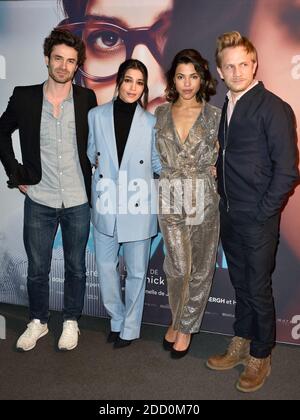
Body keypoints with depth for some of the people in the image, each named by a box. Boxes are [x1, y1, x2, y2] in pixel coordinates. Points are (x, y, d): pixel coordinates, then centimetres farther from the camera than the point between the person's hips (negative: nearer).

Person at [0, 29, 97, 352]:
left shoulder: (87, 99, -3)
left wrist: (92, 176, 3)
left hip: (78, 201, 0)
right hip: (39, 200, 0)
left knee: (75, 267, 13)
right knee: (37, 269, 11)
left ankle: (71, 321, 33)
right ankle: (37, 322, 33)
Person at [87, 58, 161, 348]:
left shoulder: (151, 122, -2)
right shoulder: (97, 116, 2)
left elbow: (158, 163, 4)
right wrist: (95, 162, -5)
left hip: (137, 206, -1)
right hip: (105, 205, 2)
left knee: (136, 270, 8)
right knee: (105, 267, 11)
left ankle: (130, 328, 28)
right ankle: (116, 320, 34)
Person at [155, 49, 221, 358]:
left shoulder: (215, 116, 1)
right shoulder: (160, 113, 7)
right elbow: (154, 156, 13)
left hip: (205, 200, 0)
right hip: (170, 199, 0)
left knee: (200, 268, 7)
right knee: (179, 267, -5)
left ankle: (186, 327, 27)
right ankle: (177, 320, 23)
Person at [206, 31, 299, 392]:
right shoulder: (226, 108, 10)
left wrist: (263, 213, -13)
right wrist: (225, 201, 7)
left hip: (258, 218, -6)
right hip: (230, 215, 6)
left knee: (258, 289, 6)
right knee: (240, 284, 18)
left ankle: (260, 356, 25)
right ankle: (241, 344, 35)